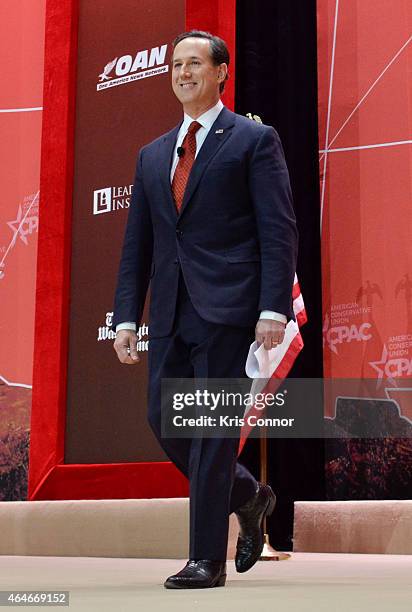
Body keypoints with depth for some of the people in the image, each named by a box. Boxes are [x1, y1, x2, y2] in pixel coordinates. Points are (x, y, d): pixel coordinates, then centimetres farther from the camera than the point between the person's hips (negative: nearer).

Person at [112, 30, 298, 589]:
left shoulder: (254, 139, 3)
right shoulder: (153, 155, 19)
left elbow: (279, 231, -4)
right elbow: (136, 244, 17)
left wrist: (274, 308, -14)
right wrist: (126, 318, 9)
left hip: (227, 307, -6)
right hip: (170, 312, 6)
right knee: (166, 422, 6)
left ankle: (207, 559, 4)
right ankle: (248, 496, 29)